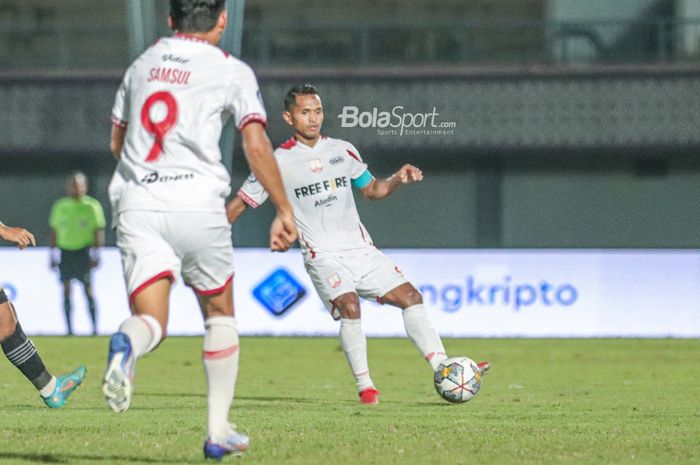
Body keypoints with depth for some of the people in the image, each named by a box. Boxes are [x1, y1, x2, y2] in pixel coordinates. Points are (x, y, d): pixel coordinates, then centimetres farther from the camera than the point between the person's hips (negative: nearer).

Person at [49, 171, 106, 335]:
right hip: (65, 250, 4)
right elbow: (54, 231, 14)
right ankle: (69, 328, 6)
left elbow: (99, 230, -2)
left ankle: (95, 327, -2)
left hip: (84, 251, -4)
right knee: (66, 289, 2)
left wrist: (95, 254, -9)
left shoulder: (92, 206, -1)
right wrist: (53, 254, 11)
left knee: (88, 289, -7)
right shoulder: (60, 206, 9)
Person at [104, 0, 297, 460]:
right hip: (197, 202, -3)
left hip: (136, 201, 3)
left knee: (151, 320, -2)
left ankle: (127, 345, -40)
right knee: (220, 313, 17)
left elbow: (117, 142, 26)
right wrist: (284, 210, -1)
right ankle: (219, 430, 16)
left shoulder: (142, 64, 17)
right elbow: (257, 145, -7)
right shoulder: (232, 71, 2)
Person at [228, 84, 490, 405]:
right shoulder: (279, 162, -4)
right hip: (323, 257, -5)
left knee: (410, 296, -5)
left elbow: (372, 189, 22)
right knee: (349, 306, -28)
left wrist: (398, 179, 2)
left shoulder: (342, 150, 8)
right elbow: (240, 203, 2)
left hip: (361, 250, 5)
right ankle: (364, 386, -17)